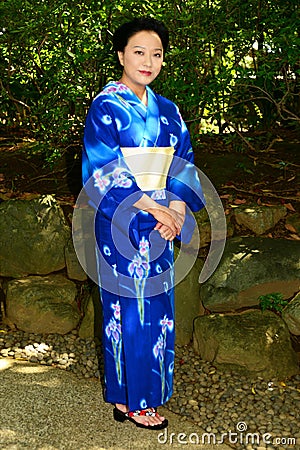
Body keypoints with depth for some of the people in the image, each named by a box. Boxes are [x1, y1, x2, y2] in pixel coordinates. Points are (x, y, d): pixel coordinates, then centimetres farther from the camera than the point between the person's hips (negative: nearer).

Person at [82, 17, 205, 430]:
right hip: (122, 223, -6)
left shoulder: (167, 111, 11)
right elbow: (104, 170, -15)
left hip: (161, 221, 6)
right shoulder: (105, 107, -7)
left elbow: (183, 163, 10)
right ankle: (131, 400, 16)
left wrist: (177, 208, -8)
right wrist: (153, 208, -17)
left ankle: (149, 388, 28)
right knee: (131, 310, 1)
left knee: (156, 307, 12)